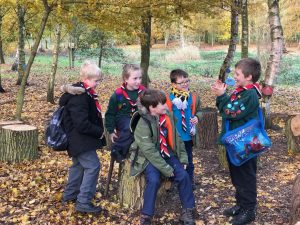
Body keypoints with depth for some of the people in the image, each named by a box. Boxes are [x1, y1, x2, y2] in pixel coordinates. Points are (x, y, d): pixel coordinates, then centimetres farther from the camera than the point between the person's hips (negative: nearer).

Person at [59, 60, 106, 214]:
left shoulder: (84, 93, 9)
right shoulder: (79, 97, -24)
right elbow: (82, 124, -28)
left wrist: (99, 131, 8)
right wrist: (100, 132, -16)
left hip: (78, 139, 11)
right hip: (80, 139, -11)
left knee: (79, 165, 21)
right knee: (93, 166, -9)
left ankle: (70, 194, 36)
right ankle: (83, 202, -4)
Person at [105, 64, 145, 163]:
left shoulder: (143, 91, -1)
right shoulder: (118, 94, -9)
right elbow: (110, 113, -1)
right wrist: (111, 131, -3)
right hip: (123, 119, -4)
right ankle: (117, 150, -18)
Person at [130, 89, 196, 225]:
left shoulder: (166, 118, -3)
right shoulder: (143, 125, -22)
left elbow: (176, 138, 8)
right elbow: (149, 151, -26)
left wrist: (183, 157, 1)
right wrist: (166, 169, -25)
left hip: (166, 154, 6)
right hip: (149, 157, -6)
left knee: (183, 175, -10)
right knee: (154, 180, -29)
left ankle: (188, 211, 6)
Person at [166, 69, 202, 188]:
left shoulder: (194, 98, -5)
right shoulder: (169, 99, -14)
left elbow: (199, 111, 9)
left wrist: (197, 117, -12)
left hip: (188, 135, 2)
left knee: (188, 159, 18)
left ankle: (190, 181, 35)